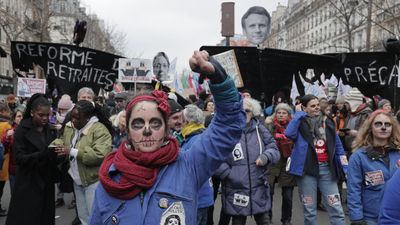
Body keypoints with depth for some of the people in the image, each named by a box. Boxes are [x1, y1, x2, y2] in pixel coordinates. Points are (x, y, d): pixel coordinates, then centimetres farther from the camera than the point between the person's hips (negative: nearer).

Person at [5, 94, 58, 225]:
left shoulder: (49, 128, 6)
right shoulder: (22, 130, -9)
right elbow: (20, 158, -15)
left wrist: (56, 151, -10)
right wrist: (44, 154, -28)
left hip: (46, 182, 4)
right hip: (28, 184, -4)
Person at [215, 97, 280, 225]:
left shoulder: (259, 129, 5)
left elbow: (274, 149, 7)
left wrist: (266, 156, -13)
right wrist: (228, 174, -16)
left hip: (259, 189, 4)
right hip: (236, 191, -3)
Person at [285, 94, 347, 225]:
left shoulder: (327, 122, 10)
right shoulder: (300, 123, -1)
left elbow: (338, 147, 13)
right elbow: (289, 134, -24)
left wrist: (345, 168, 7)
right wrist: (299, 114, -13)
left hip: (327, 169, 3)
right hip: (307, 169, -2)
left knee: (336, 209, 1)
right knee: (309, 210, 9)